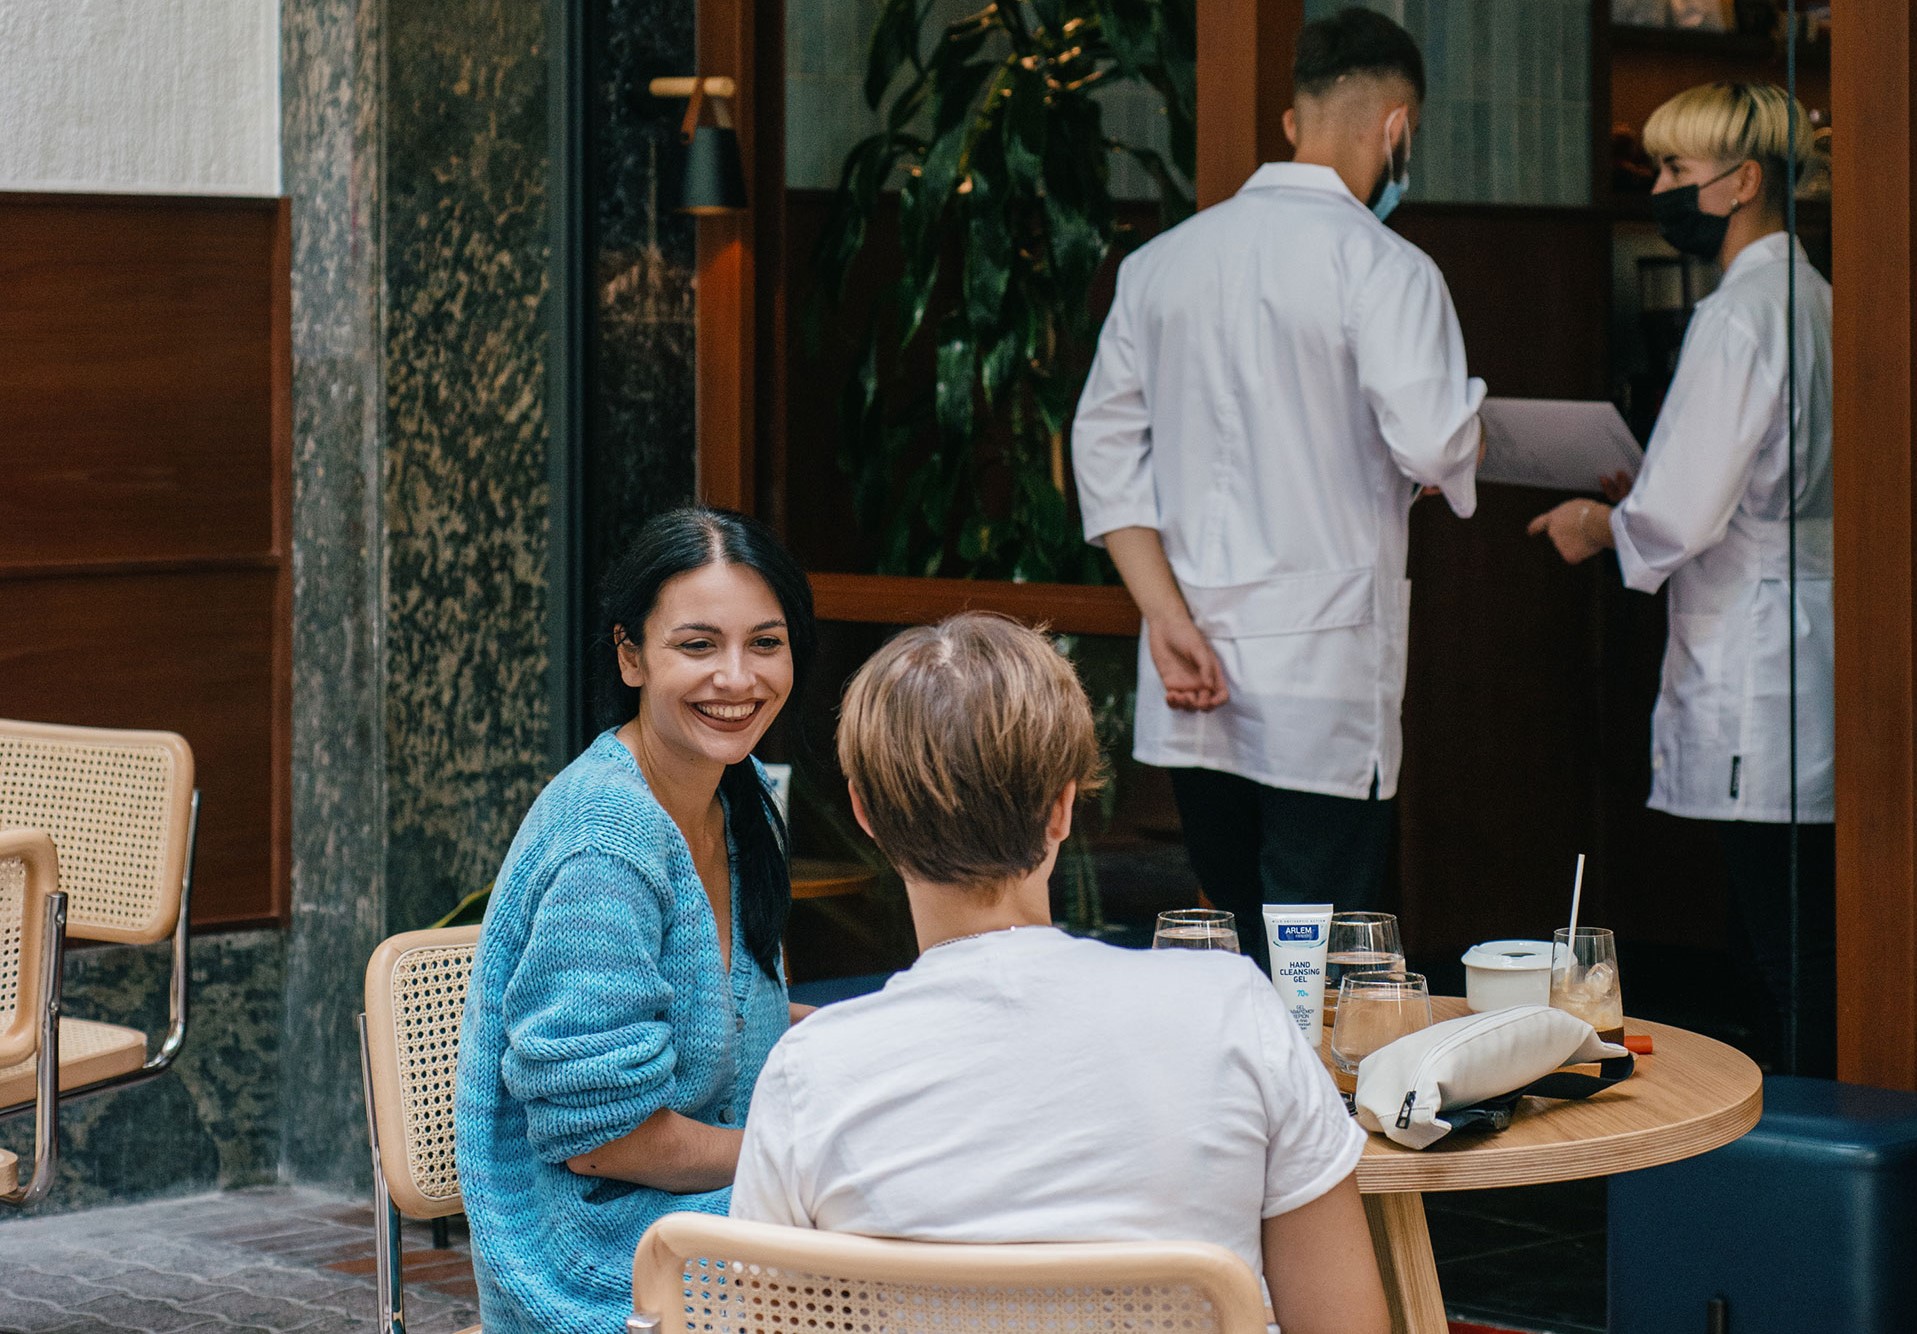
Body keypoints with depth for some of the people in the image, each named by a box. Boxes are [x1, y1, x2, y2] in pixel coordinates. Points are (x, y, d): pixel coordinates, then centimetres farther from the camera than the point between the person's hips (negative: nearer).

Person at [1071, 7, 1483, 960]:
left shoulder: (1159, 263, 11)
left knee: (1231, 961, 15)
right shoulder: (1381, 266, -8)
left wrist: (1169, 618, 3)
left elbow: (1105, 449, 8)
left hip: (1189, 696, 6)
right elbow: (1434, 449, -17)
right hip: (1324, 674, -6)